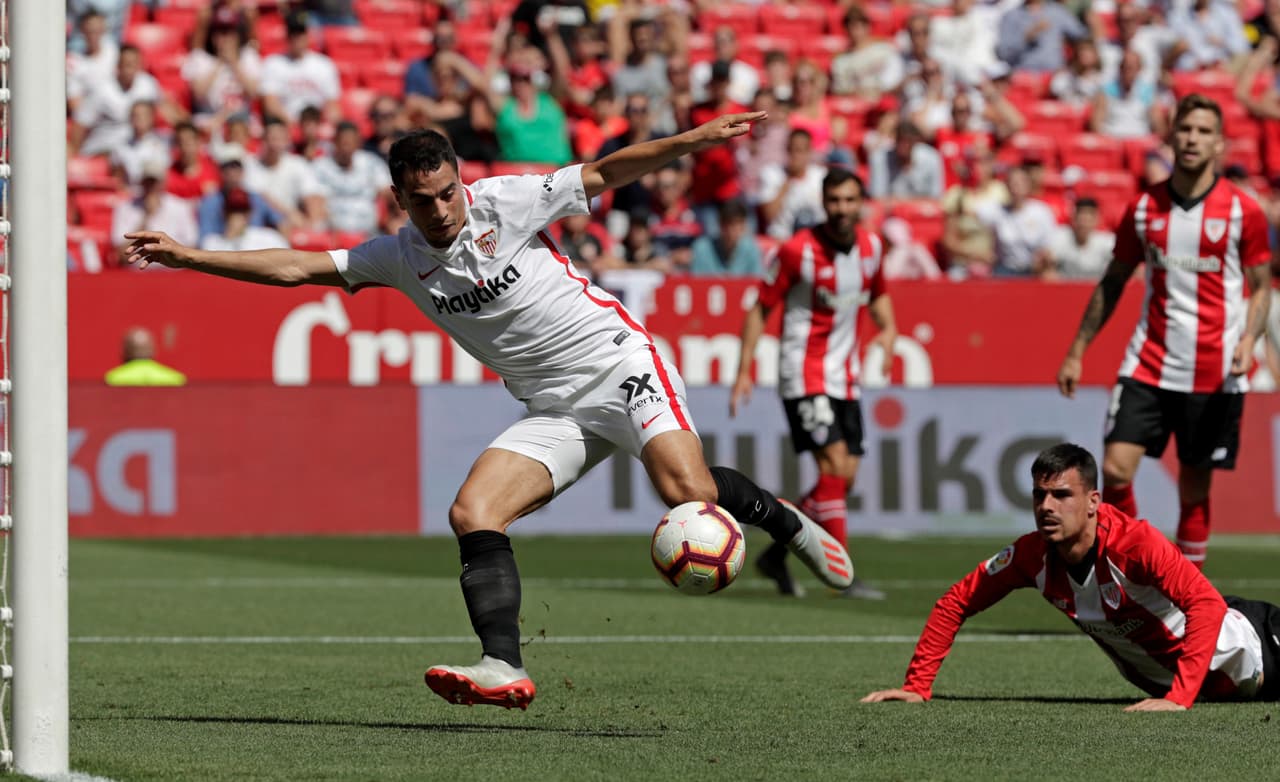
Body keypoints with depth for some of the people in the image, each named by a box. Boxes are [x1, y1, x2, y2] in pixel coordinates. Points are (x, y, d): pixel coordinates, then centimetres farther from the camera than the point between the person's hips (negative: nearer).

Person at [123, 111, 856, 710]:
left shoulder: (505, 202, -8)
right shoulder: (400, 257, 5)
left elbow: (604, 173, -5)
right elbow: (295, 265, 4)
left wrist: (691, 140, -14)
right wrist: (189, 257, -1)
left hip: (618, 362, -5)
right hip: (555, 409, 5)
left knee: (688, 494, -26)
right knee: (473, 513, -15)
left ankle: (782, 519, 2)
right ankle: (505, 668, -22)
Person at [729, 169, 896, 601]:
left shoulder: (870, 247, 3)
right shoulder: (798, 250, -13)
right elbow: (760, 308, -6)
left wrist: (888, 328, 1)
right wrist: (744, 371, -11)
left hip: (844, 378, 7)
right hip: (804, 374, -7)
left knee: (844, 478, 5)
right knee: (835, 465, -18)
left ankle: (776, 554, 21)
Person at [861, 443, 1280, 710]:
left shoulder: (1135, 542, -38)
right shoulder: (1031, 555, -21)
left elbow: (1207, 604, -46)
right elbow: (954, 604, -11)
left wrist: (1179, 697, -52)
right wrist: (917, 686, -18)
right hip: (1163, 680, 5)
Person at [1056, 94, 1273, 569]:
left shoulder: (1243, 211, -3)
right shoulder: (1144, 208, 4)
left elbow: (1261, 287, 4)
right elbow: (1112, 283, 14)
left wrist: (1248, 341, -15)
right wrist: (1077, 351, 12)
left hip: (1215, 374, -2)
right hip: (1148, 365, 2)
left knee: (1195, 488, 4)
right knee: (1115, 471, -12)